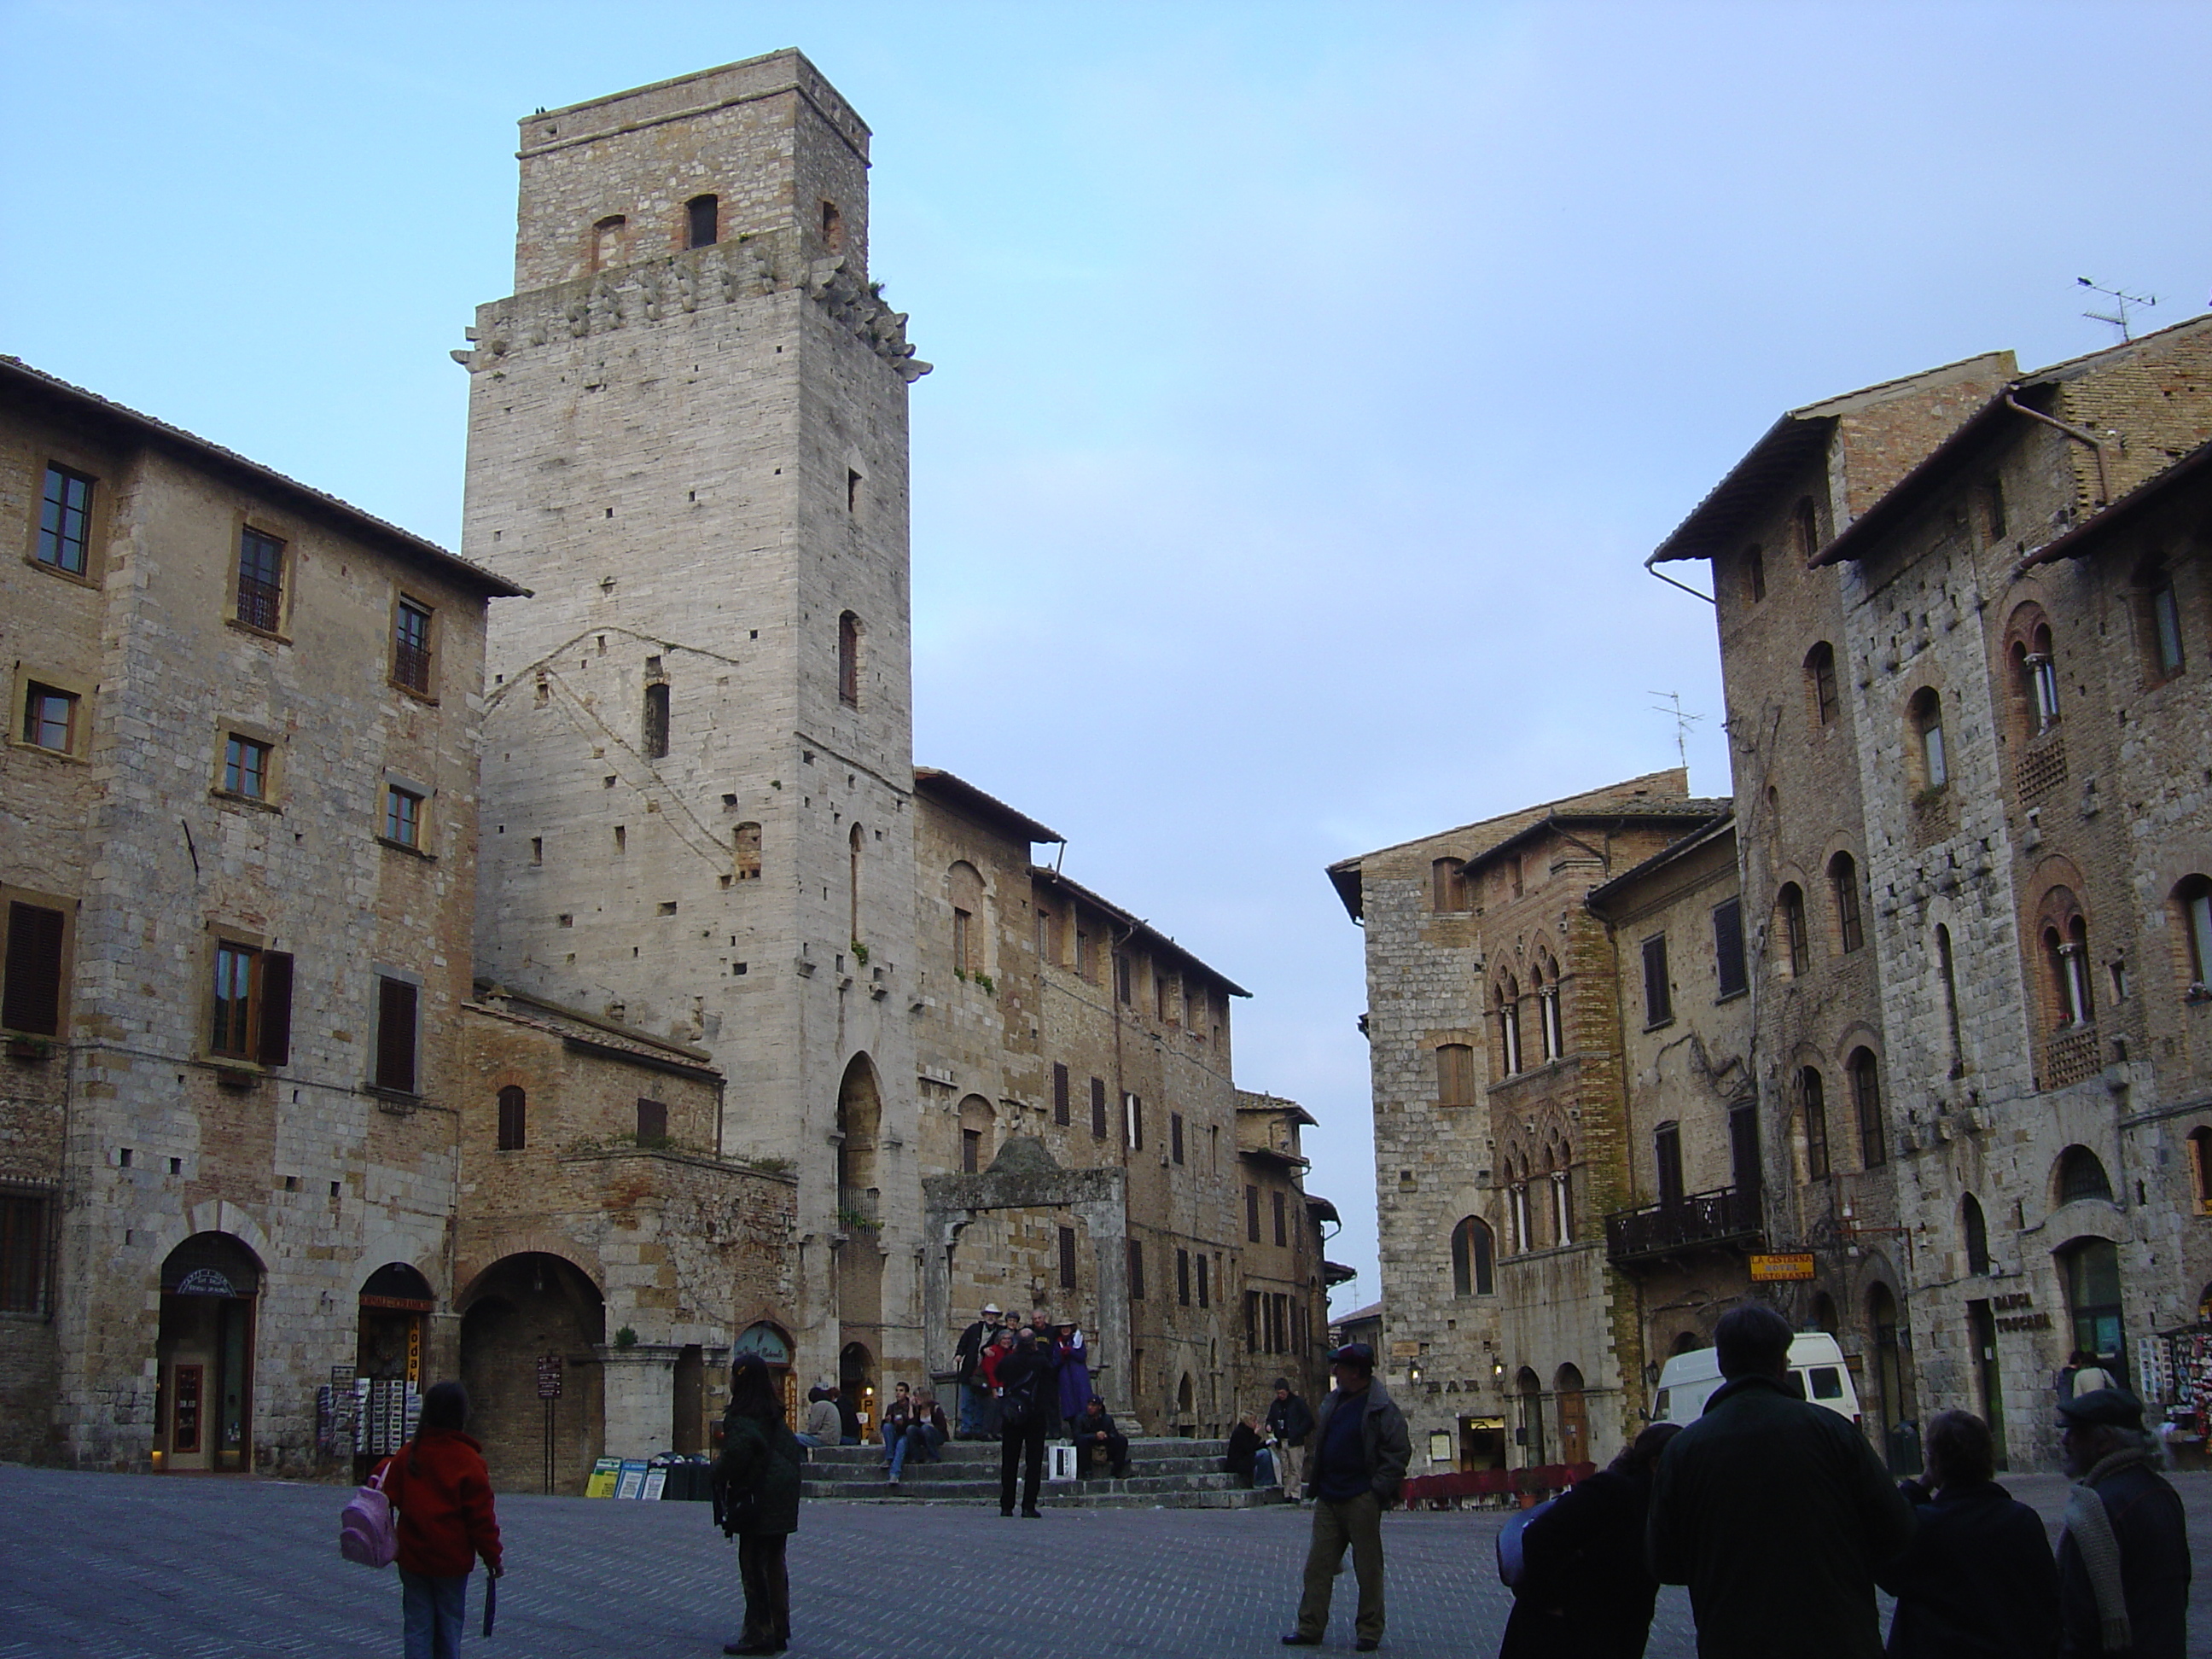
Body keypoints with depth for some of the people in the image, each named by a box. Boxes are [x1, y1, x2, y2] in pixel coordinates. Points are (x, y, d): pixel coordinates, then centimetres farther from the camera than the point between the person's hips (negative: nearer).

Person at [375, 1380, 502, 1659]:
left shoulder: (408, 1454, -3)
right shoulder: (469, 1460, -11)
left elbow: (389, 1494, 3)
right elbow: (481, 1516, -9)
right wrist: (492, 1557, -1)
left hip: (413, 1558, 2)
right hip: (452, 1561, -2)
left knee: (417, 1628, 6)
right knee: (448, 1628, 10)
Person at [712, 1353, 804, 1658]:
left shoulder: (741, 1416, -14)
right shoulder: (774, 1414, 13)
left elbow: (737, 1454, -24)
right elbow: (792, 1448, 15)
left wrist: (719, 1474, -6)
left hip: (756, 1500, -9)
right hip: (781, 1500, 9)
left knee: (753, 1565, -3)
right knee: (774, 1564, 12)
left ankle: (759, 1633, -2)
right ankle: (779, 1631, 16)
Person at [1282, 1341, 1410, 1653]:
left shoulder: (1381, 1408, -10)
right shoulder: (1333, 1401, 11)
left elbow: (1400, 1452, -11)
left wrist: (1378, 1489, -15)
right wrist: (1314, 1483, 13)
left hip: (1361, 1499, -7)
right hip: (1328, 1498, 7)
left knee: (1368, 1569, 3)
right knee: (1318, 1566, 6)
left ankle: (1369, 1631, 13)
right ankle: (1310, 1628, 11)